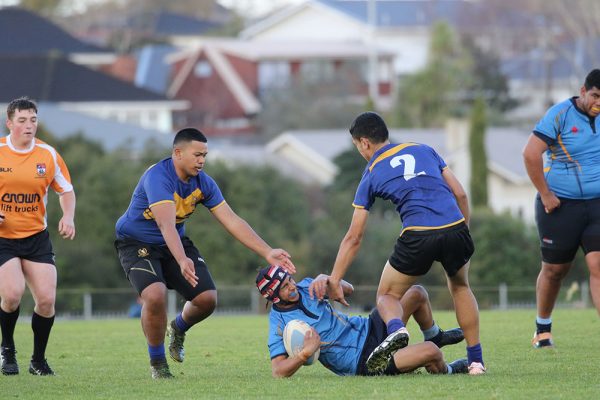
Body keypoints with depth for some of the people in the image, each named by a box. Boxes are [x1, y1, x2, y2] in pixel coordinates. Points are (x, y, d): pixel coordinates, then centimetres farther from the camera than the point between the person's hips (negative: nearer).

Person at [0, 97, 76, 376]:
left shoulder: (48, 155, 1)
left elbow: (66, 190, 13)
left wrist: (68, 217, -6)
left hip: (36, 237, 3)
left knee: (46, 299, -8)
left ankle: (39, 360, 14)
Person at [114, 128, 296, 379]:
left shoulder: (203, 183, -8)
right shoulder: (158, 177, -30)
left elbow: (231, 221, -6)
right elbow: (166, 225, -43)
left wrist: (267, 252, -12)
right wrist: (182, 261, -58)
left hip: (176, 243, 7)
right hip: (136, 243, -6)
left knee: (207, 299, -7)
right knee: (155, 295, -31)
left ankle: (178, 328, 30)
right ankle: (157, 362, -7)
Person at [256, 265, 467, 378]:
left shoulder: (304, 287, 1)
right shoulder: (280, 324, -17)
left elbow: (348, 289, 10)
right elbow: (278, 371, -24)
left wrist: (329, 281, -13)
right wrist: (305, 353, -40)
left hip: (368, 328, 8)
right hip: (362, 362, -8)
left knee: (416, 293, 4)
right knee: (430, 352, -23)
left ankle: (435, 337, 32)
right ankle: (445, 371, 14)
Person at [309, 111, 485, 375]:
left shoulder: (371, 175, 13)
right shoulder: (424, 151, 20)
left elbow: (354, 237, 13)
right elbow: (460, 194, 15)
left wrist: (333, 282, 17)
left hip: (418, 236, -3)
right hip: (455, 228, 3)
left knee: (387, 295, 18)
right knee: (460, 287, 32)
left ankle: (396, 328, -18)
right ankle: (476, 360, 24)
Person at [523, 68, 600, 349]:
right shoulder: (560, 115, -11)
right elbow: (530, 154, -16)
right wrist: (545, 195, -15)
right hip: (560, 206, -3)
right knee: (554, 270, 9)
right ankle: (543, 328, 30)